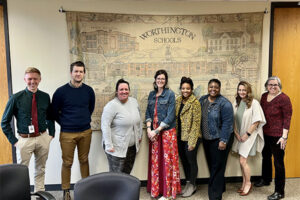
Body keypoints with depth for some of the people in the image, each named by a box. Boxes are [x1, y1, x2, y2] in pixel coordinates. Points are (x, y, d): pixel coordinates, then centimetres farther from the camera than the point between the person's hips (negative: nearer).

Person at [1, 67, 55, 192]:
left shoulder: (45, 97, 0)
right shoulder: (16, 98, -7)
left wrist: (51, 134, 6)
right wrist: (14, 141, -4)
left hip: (43, 138, 3)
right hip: (25, 140, -2)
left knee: (40, 169, 16)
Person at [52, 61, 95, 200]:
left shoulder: (89, 91, 0)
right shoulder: (61, 91, -8)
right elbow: (55, 112, 2)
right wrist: (64, 123, 3)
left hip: (86, 132, 3)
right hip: (67, 133, -2)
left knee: (84, 160, 15)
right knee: (67, 163, 7)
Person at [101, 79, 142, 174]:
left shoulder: (134, 102, 4)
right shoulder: (112, 105, -16)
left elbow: (139, 120, 15)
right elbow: (105, 126, -18)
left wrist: (139, 136, 17)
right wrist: (109, 145, -19)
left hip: (132, 146, 6)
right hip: (116, 148, -6)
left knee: (127, 173, 17)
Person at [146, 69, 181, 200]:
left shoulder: (170, 94, -6)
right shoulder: (151, 94, 10)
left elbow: (170, 116, -12)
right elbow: (148, 113, 9)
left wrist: (157, 130, -14)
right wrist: (149, 129, -7)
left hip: (167, 131, -4)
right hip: (153, 132, 5)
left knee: (167, 160, 2)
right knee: (155, 160, 9)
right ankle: (156, 189, 25)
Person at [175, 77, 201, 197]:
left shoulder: (195, 102, -14)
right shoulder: (178, 100, 6)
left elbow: (196, 123, -16)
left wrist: (192, 141, -18)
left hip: (191, 137, -6)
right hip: (180, 136, 6)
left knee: (191, 160, 6)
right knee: (183, 160, 16)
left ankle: (192, 185, 25)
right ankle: (187, 183, 33)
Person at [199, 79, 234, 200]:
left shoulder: (224, 103, -15)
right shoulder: (202, 100, 5)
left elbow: (227, 123, -18)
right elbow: (199, 117, 12)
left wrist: (223, 141, -20)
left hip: (219, 139, -6)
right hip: (206, 139, 7)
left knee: (217, 167, 1)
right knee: (211, 165, 17)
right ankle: (220, 187, 38)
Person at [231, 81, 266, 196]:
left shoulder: (254, 103, -12)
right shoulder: (236, 103, 4)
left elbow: (256, 121, -12)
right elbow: (233, 120, 7)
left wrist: (247, 134, -11)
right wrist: (236, 133, -1)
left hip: (249, 135, -5)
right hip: (239, 135, 5)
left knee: (243, 161, -6)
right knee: (242, 161, 11)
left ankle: (248, 183, 18)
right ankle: (244, 183, 28)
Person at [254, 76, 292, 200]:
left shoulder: (284, 98, -13)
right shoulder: (264, 96, 6)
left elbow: (287, 118, -14)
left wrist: (284, 136, -18)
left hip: (277, 136, -7)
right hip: (265, 134, 7)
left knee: (278, 162, 2)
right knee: (266, 157, 23)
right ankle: (266, 180, 45)